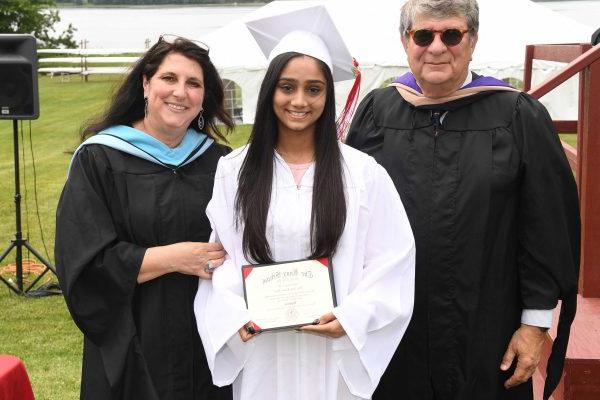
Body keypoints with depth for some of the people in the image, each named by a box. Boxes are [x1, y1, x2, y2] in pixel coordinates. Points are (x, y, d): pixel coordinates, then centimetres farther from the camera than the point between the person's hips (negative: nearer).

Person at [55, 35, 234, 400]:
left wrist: (229, 260, -12)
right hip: (134, 346, -3)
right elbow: (84, 261, -13)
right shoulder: (99, 159, -6)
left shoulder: (218, 161, 5)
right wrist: (176, 258, -18)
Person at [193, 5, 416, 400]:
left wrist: (351, 317, -12)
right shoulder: (233, 171, 1)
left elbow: (392, 257, -2)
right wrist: (235, 316, -12)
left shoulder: (363, 172, -3)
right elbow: (216, 256, 2)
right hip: (260, 351, 1)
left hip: (334, 351, -1)